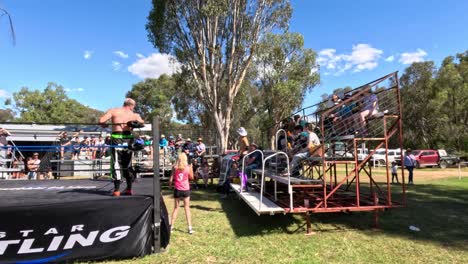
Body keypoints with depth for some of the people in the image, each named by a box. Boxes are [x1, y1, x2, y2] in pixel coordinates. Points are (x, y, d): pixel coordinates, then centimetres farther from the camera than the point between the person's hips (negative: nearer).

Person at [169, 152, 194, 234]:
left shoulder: (175, 168, -6)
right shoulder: (188, 167, -6)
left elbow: (171, 179, -4)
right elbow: (191, 177, 6)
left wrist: (170, 184, 17)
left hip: (177, 190, 0)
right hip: (186, 190, 0)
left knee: (176, 208, 15)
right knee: (187, 208, 9)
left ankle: (171, 227, 18)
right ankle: (190, 228, 9)